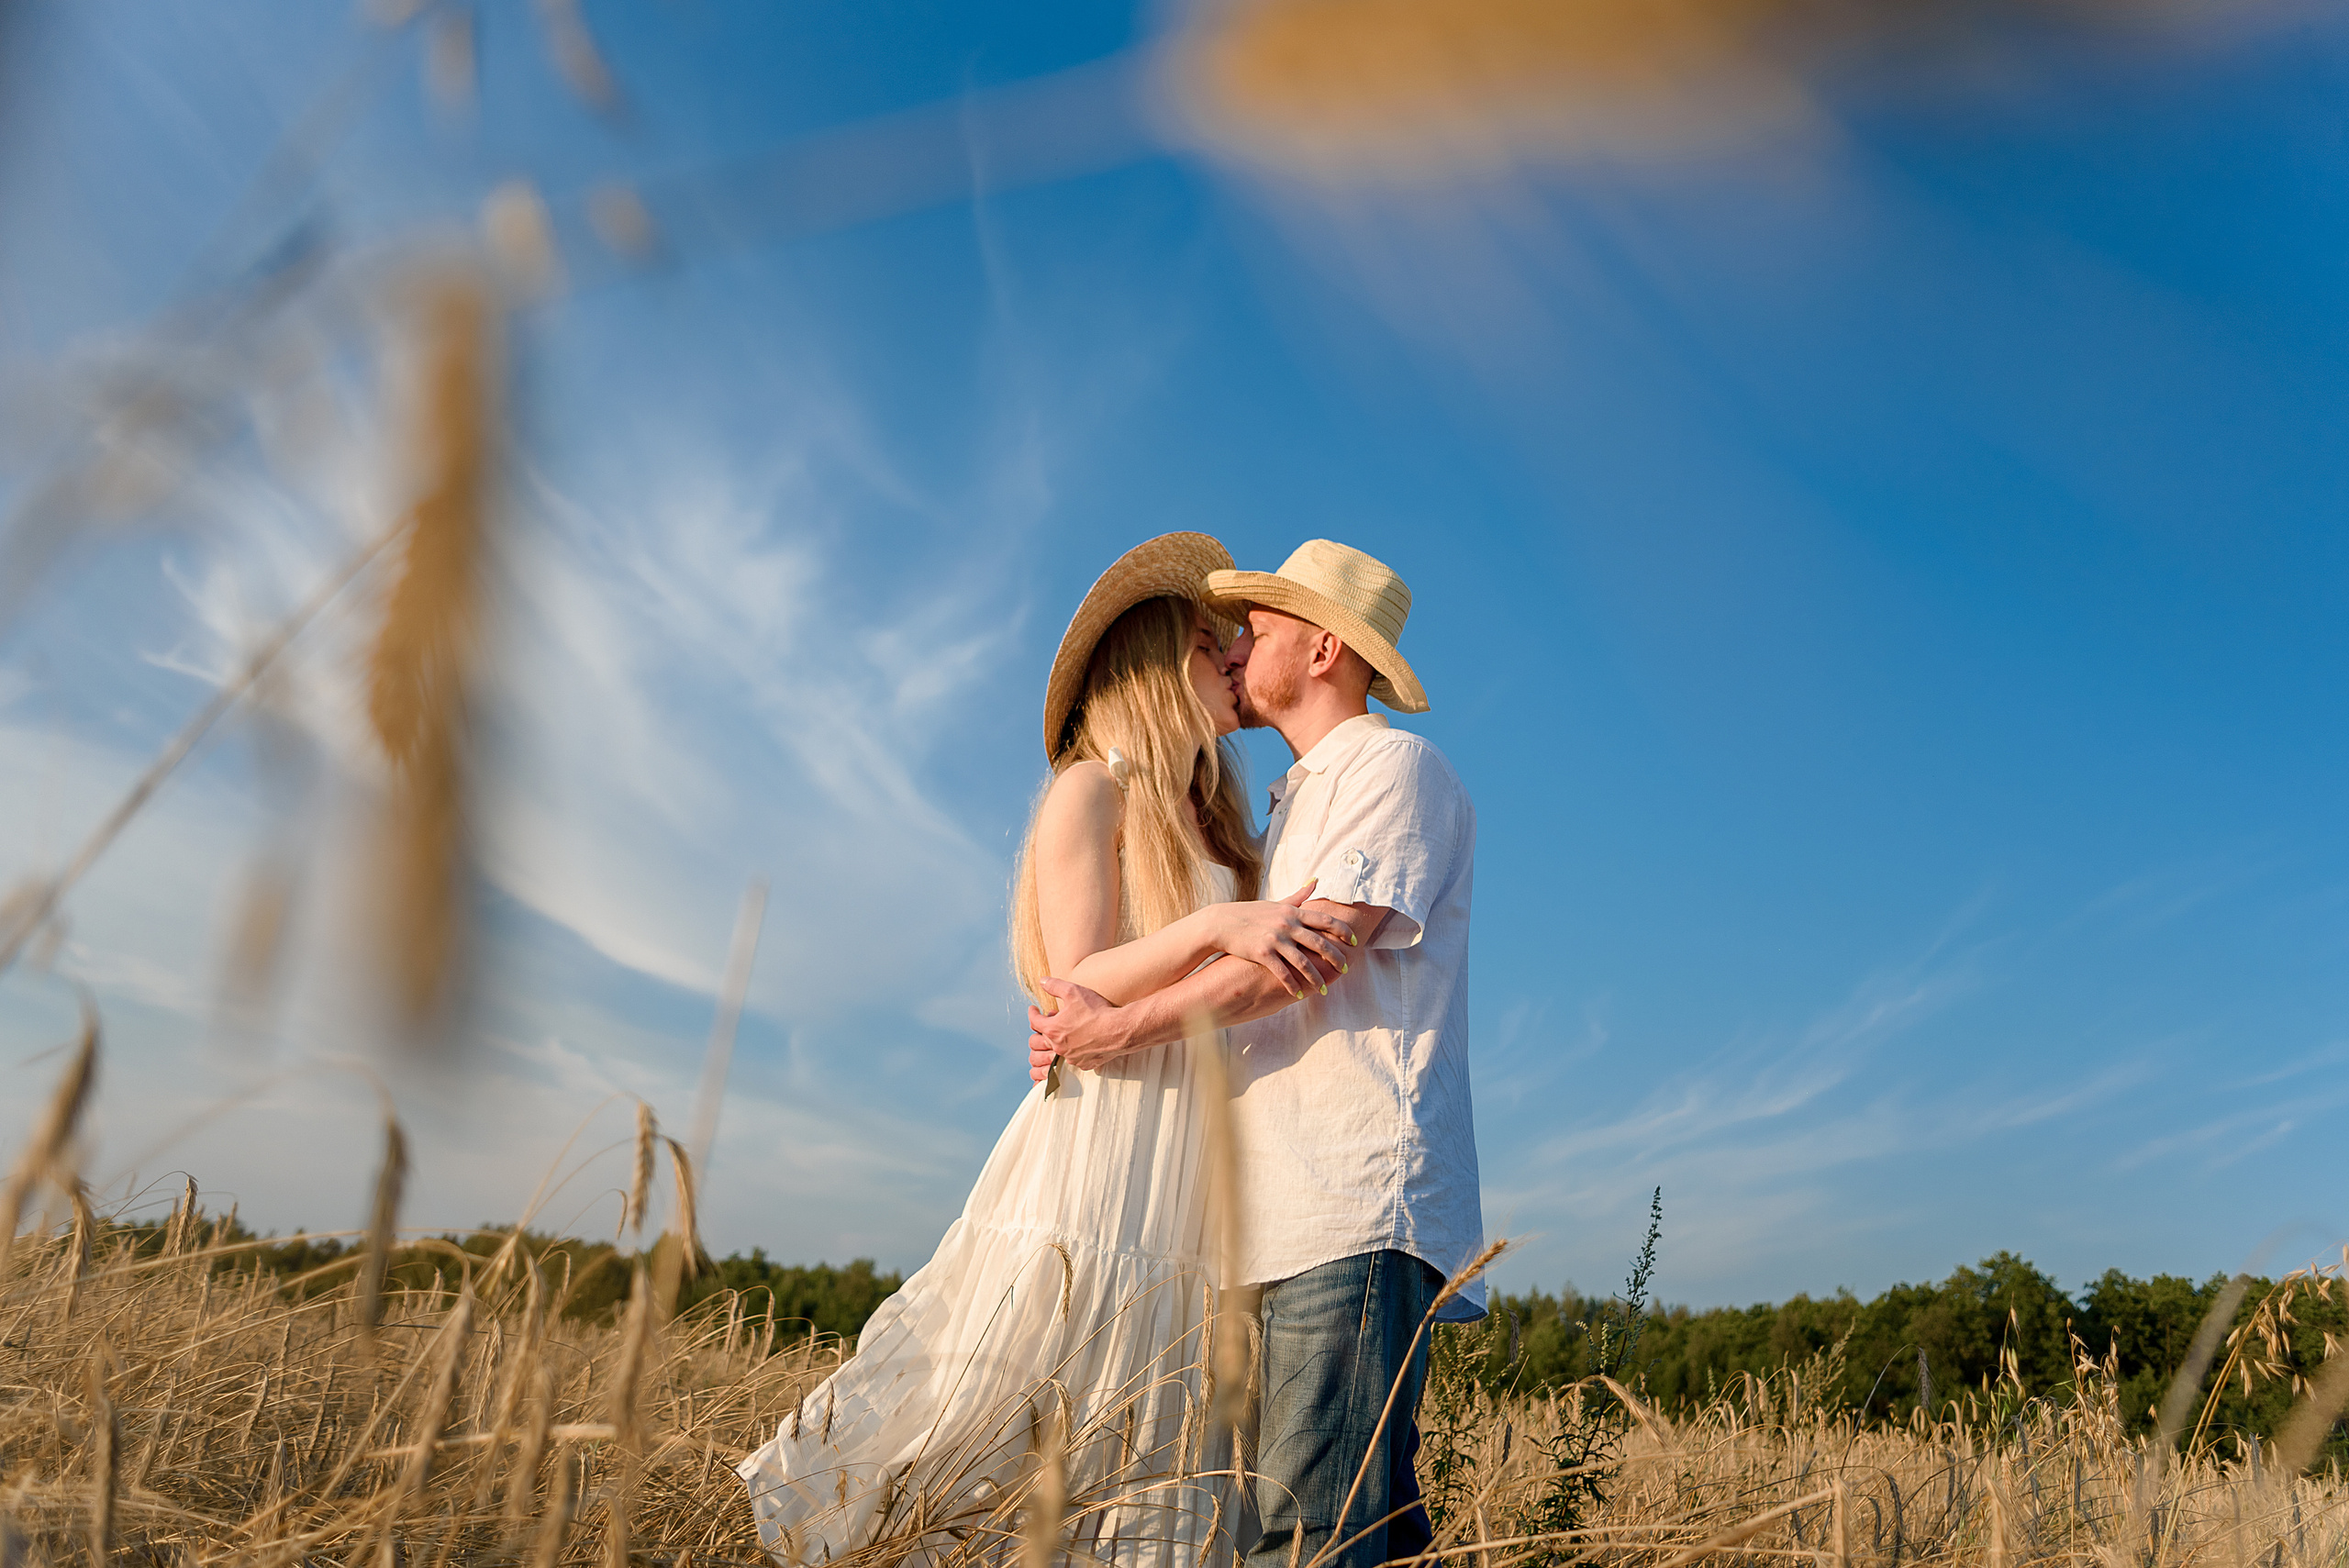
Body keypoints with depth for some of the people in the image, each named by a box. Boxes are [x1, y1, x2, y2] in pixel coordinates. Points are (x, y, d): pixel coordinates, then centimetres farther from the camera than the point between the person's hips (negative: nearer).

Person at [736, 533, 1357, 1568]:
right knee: (991, 1422, -3)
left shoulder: (1209, 828, 19)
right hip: (1100, 1143, -7)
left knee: (1150, 1481, 7)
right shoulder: (1092, 790, -2)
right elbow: (1078, 985, -12)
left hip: (1185, 1184, 7)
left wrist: (1298, 961, -7)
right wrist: (1215, 926, -24)